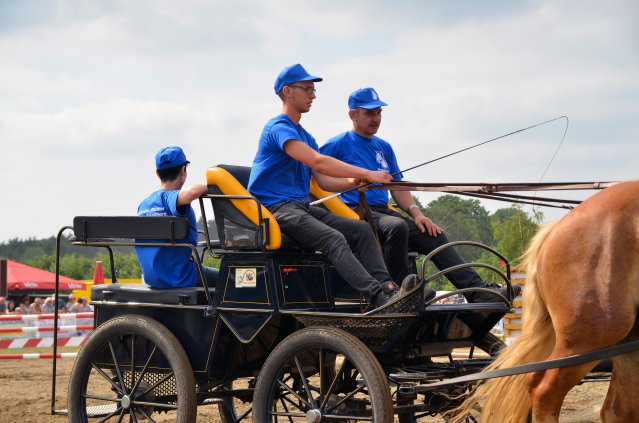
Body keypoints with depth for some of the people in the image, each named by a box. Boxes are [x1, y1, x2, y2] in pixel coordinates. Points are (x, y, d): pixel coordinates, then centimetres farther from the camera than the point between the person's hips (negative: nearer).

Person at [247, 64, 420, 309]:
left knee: (362, 230, -7)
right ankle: (378, 297, -44)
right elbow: (317, 162, -21)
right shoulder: (278, 128, -8)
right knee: (334, 238, -30)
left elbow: (323, 181, 14)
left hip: (302, 207, 9)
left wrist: (353, 182, -7)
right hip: (277, 208, -9)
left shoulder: (305, 137, 23)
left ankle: (386, 287, -23)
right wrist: (366, 174, -20)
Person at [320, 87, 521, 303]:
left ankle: (478, 290, -17)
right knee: (397, 226, -36)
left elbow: (397, 188, 21)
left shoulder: (384, 147, 23)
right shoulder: (337, 145, 2)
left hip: (383, 211, 7)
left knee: (433, 235, -11)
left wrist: (416, 212, 3)